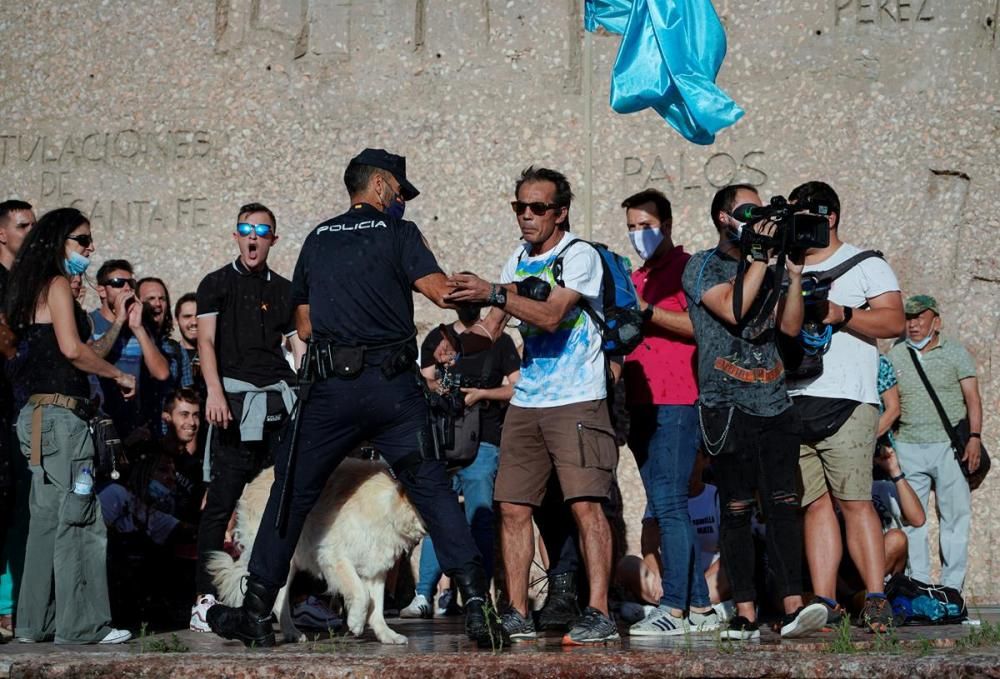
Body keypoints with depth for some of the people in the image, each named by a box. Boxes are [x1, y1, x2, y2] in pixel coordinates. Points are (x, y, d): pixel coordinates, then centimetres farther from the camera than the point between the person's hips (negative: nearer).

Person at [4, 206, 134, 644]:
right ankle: (81, 624, -8)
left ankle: (36, 622, 13)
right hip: (60, 413, -10)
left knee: (47, 518, 11)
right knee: (79, 518, -8)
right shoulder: (58, 285, -7)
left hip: (39, 415, 10)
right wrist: (118, 375, -6)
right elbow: (72, 348, -18)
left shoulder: (36, 289, 20)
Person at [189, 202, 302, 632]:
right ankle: (205, 599, -7)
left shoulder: (285, 291, 19)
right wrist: (215, 392, -15)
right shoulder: (217, 284, 9)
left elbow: (301, 351, 17)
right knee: (222, 501, -8)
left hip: (282, 400, 4)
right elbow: (206, 341, -1)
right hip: (236, 399, -4)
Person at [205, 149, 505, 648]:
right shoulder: (397, 232, 4)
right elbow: (442, 293, -8)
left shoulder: (316, 240, 17)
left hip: (331, 388, 2)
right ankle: (475, 601, -8)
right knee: (432, 488, 1)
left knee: (293, 492, 10)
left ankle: (257, 612, 12)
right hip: (393, 386, -2)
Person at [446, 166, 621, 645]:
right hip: (525, 403, 7)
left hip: (577, 400, -6)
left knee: (585, 504, -12)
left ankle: (599, 614, -11)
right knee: (512, 506, 1)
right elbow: (493, 326, 20)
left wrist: (493, 294, -27)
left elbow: (550, 316, -20)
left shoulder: (580, 256, -6)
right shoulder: (518, 261, 15)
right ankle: (517, 615, 7)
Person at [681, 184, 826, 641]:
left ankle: (792, 607, -11)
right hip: (727, 407, -4)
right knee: (737, 511, -3)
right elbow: (732, 310, -13)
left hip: (774, 405, 4)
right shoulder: (703, 267, 4)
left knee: (783, 506, -5)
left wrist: (794, 274, 0)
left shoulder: (766, 270, 19)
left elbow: (790, 326, 10)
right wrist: (761, 256, -9)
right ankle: (745, 613, -1)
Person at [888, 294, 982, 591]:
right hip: (908, 447, 2)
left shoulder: (956, 353, 7)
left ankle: (952, 587, 1)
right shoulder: (894, 356, 12)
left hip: (949, 445, -2)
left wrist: (974, 437, -9)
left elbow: (972, 397, 2)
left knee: (954, 516, -3)